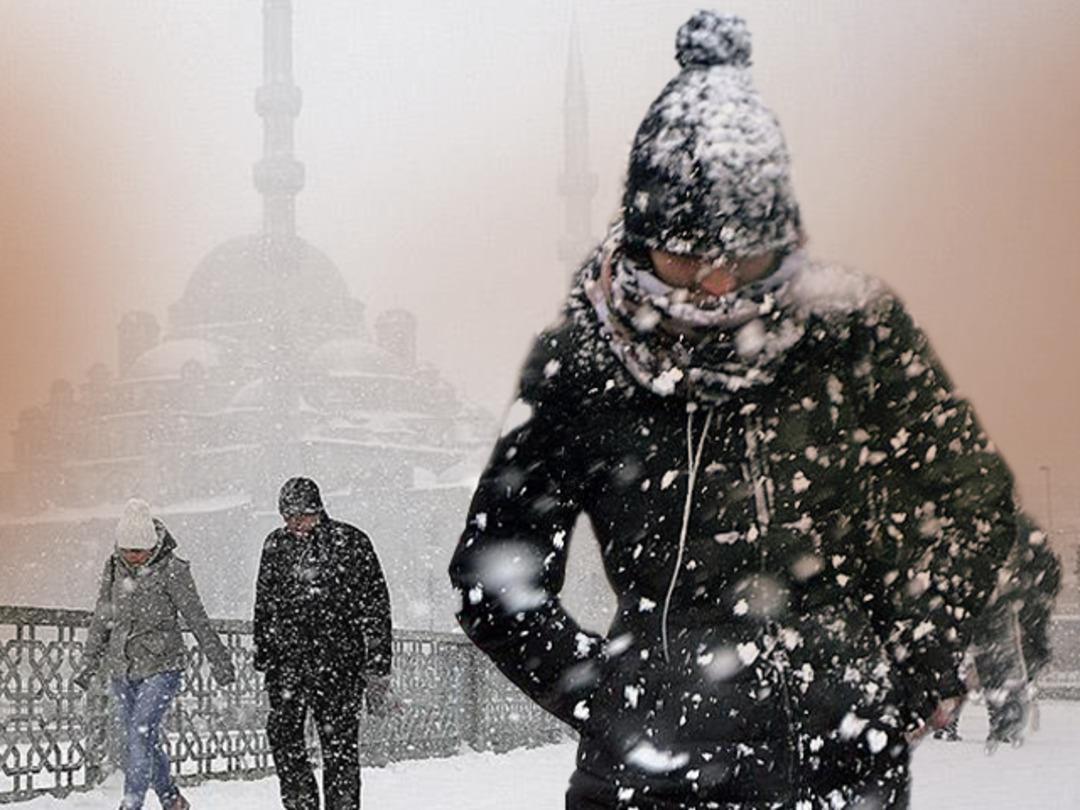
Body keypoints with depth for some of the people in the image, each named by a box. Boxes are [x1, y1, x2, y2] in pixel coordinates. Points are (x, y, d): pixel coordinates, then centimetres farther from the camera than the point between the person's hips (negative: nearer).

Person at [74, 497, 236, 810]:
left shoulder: (172, 570, -13)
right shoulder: (114, 567, 2)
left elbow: (197, 620, -7)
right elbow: (101, 618, 13)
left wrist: (220, 663, -3)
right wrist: (89, 663, 14)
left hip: (161, 667, -5)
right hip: (121, 669, 5)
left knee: (140, 734, -17)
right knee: (146, 740, 10)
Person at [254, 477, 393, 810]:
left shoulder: (351, 543, 0)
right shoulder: (276, 546, 11)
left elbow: (376, 608, 1)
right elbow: (264, 607, 20)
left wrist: (378, 671, -3)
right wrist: (263, 658, 16)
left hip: (339, 660, -3)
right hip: (287, 660, 3)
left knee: (340, 742, -3)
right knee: (282, 730, -8)